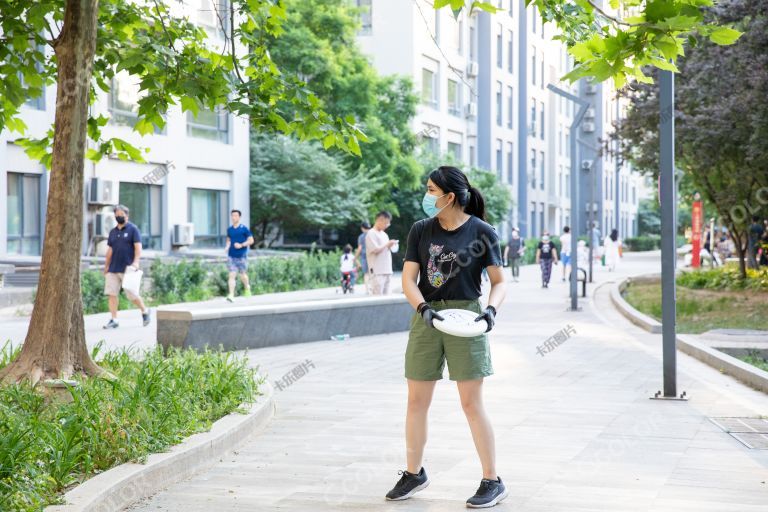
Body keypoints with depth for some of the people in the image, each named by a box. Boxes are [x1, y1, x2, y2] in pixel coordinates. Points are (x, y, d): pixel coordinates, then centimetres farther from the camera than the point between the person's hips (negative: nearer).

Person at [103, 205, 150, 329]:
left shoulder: (133, 229, -2)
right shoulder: (113, 232, 15)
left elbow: (138, 247, -9)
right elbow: (110, 250, 20)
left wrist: (135, 262, -21)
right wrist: (106, 267, 18)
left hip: (127, 269, -5)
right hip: (113, 269, 5)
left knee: (132, 295, -2)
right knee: (111, 294, -3)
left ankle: (144, 311, 22)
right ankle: (114, 320, 1)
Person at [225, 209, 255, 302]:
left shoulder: (244, 228, -5)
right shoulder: (229, 229, 8)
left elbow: (251, 241, -4)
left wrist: (241, 245, -17)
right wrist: (227, 246, 2)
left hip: (242, 256, -3)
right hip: (231, 255, 3)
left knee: (242, 275, 7)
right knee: (232, 275, -7)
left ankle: (247, 288, 36)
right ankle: (231, 295, -10)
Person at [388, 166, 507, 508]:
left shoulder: (481, 233, -3)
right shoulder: (421, 231, 4)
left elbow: (499, 281, -1)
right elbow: (408, 279, -1)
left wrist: (491, 309, -20)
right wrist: (423, 308, -19)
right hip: (426, 318, 4)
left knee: (471, 403, -4)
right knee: (417, 401, 9)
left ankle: (492, 481, 6)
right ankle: (414, 473, 26)